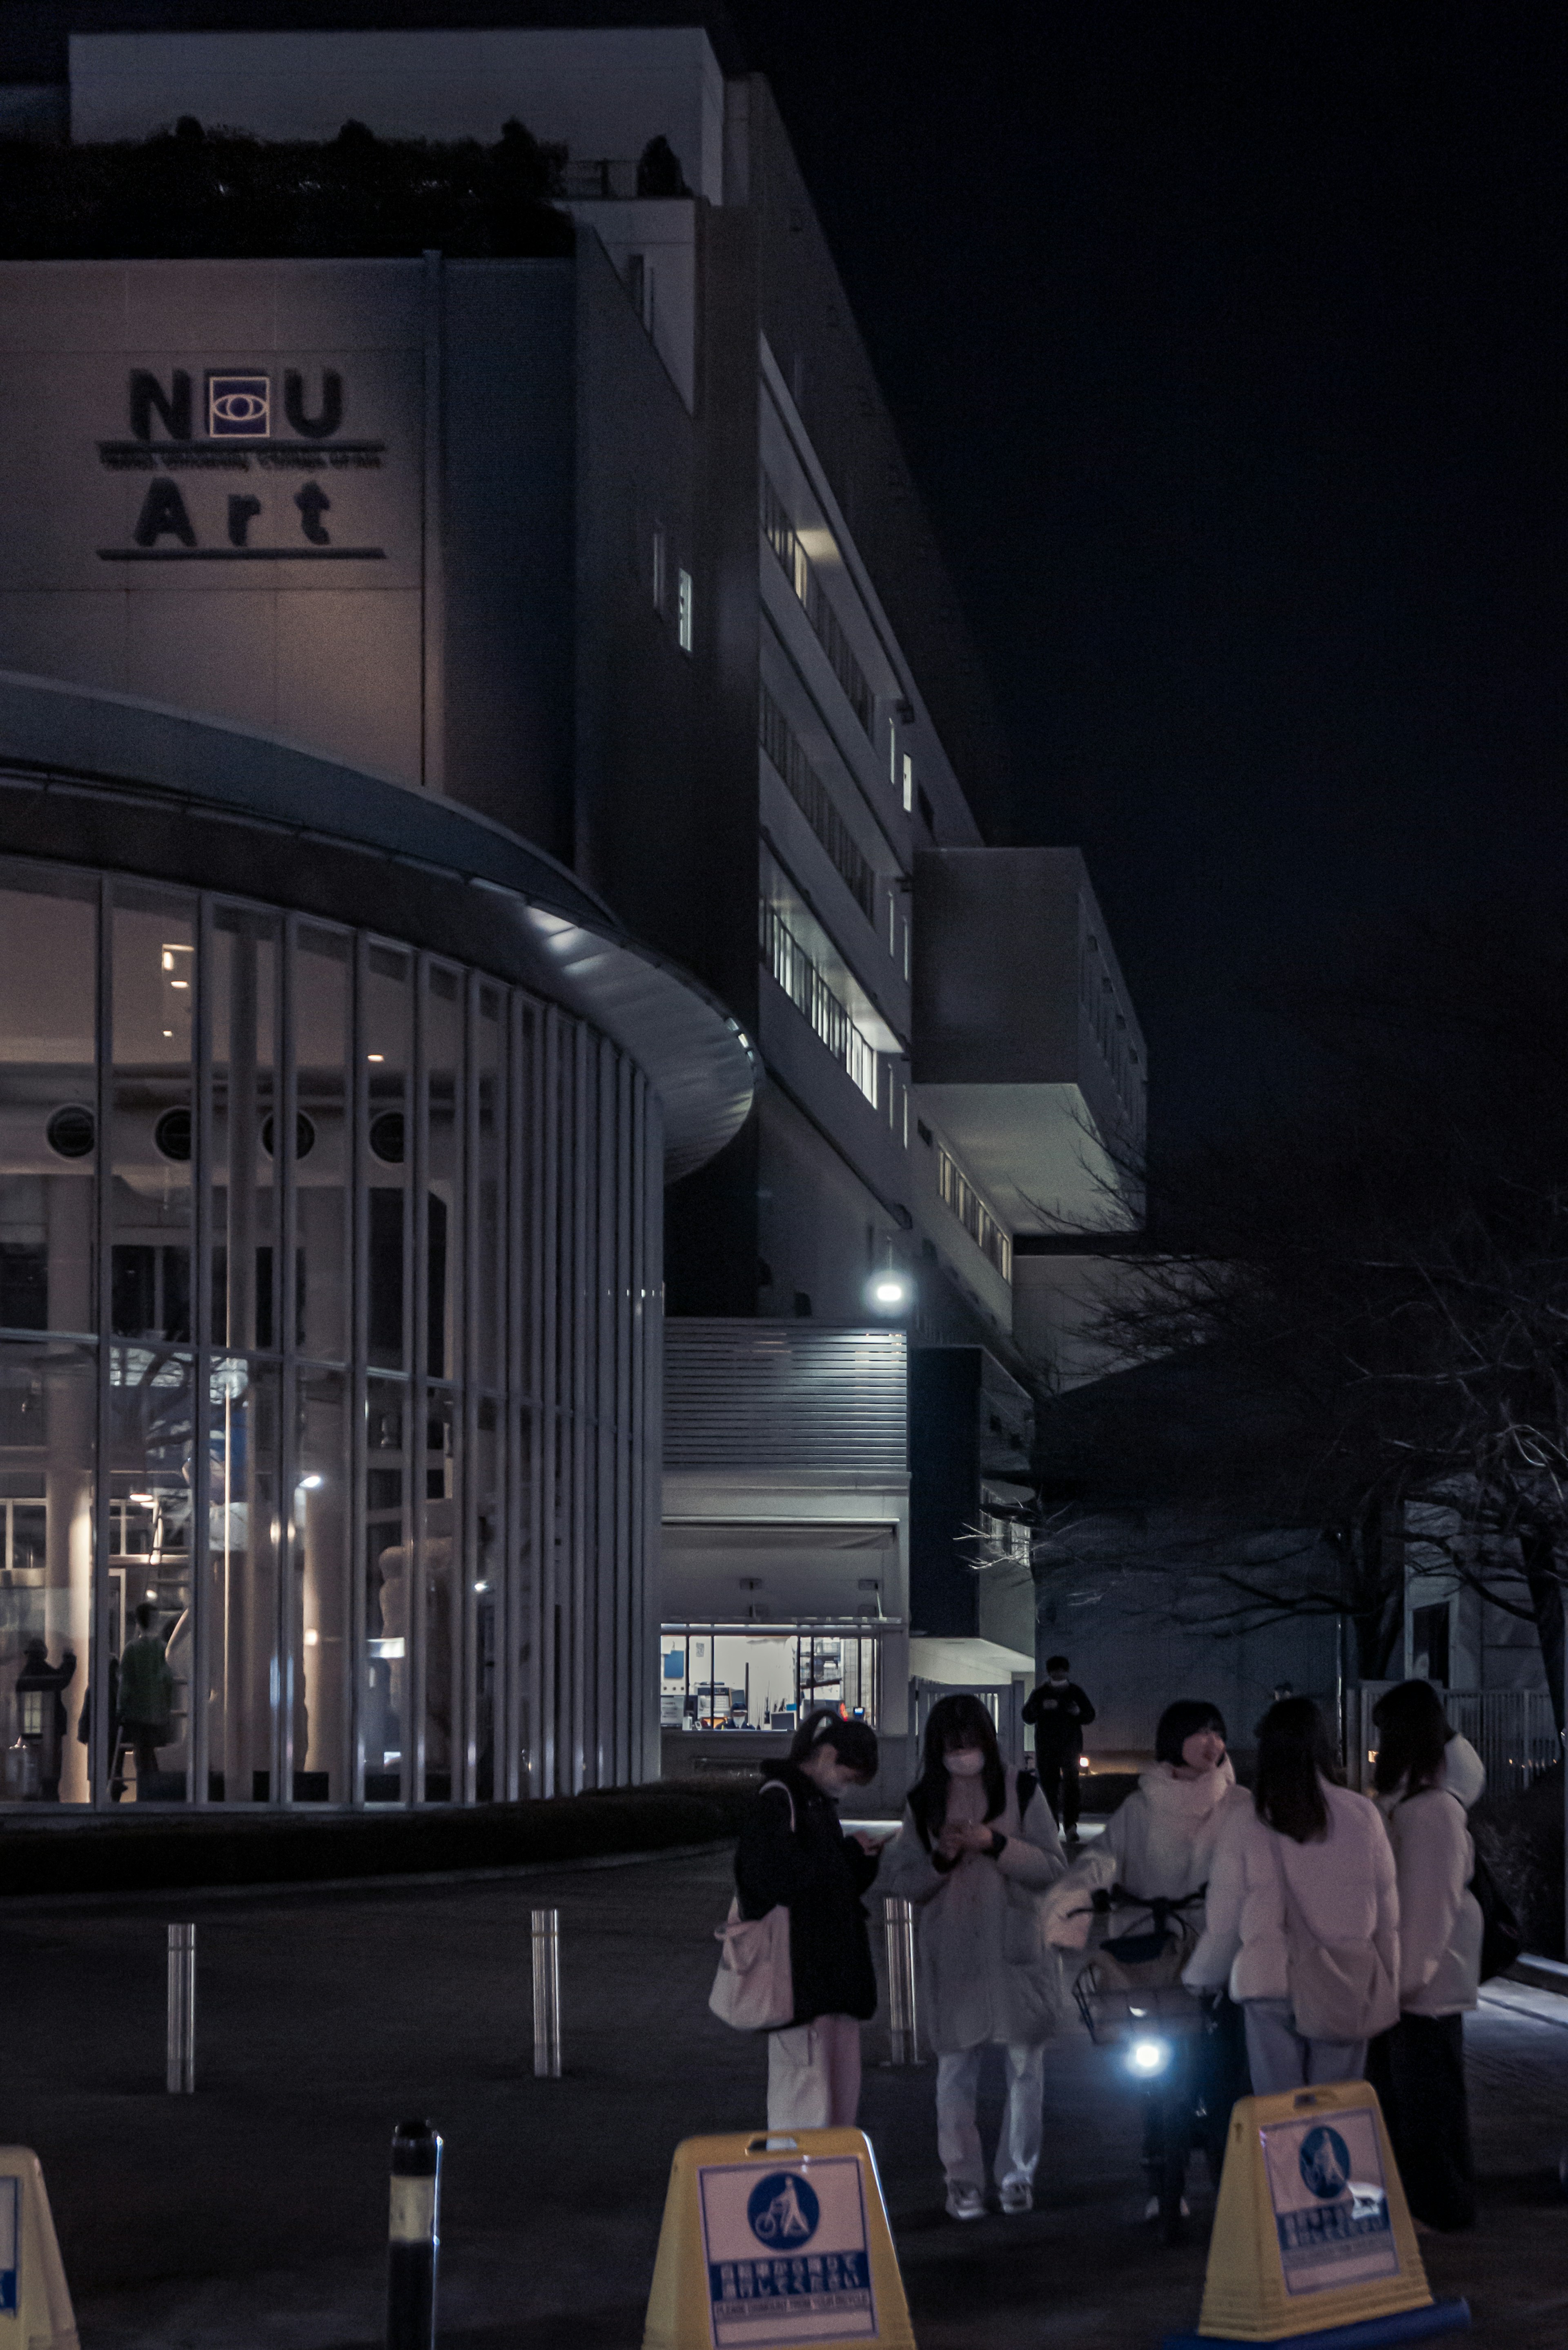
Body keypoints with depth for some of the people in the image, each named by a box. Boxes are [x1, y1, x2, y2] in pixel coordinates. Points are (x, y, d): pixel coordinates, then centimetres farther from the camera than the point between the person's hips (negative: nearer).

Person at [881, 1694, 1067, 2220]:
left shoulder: (1021, 1790, 0)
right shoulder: (923, 1802, 6)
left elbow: (1052, 1866, -4)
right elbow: (901, 1881, 7)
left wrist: (995, 1844, -17)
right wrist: (941, 1858, -12)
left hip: (1016, 1948, -1)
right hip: (952, 1952, 1)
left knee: (1025, 2065, 2)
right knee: (956, 2069, 1)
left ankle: (1018, 2173, 15)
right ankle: (963, 2181, 8)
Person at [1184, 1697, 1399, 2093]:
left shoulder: (1245, 1823, -2)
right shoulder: (1361, 1815, 1)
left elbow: (1223, 1924, 4)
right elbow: (1388, 1915, 5)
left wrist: (1197, 1977, 23)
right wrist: (1389, 1992, 16)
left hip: (1271, 1986, -1)